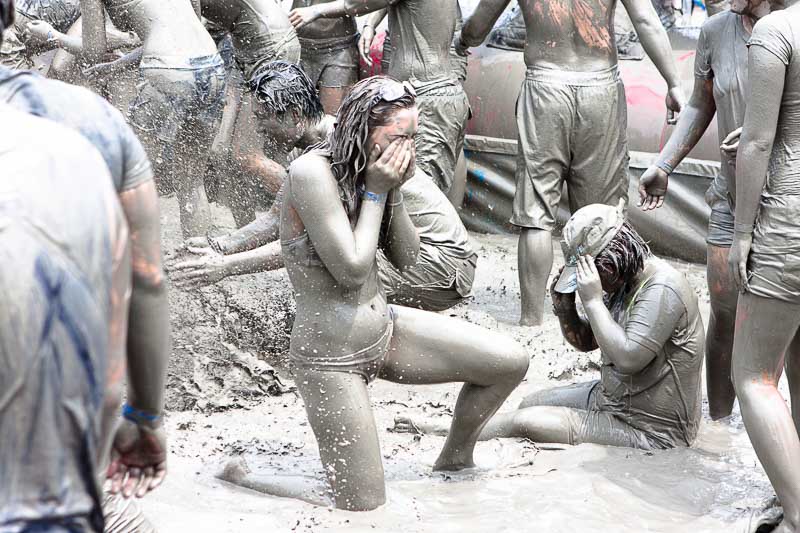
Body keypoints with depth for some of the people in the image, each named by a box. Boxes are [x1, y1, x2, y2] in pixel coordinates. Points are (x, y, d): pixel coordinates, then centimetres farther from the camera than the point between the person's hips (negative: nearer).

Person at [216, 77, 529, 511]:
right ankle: (233, 477, 14)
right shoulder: (313, 172, -23)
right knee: (363, 506, -5)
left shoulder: (368, 170, 0)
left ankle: (452, 464, 26)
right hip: (330, 355, -8)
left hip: (384, 328, 8)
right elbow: (352, 270, -26)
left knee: (510, 362, 2)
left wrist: (394, 191, -8)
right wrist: (375, 192, -18)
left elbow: (406, 260, 4)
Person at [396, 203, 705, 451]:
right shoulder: (625, 283, 5)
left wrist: (593, 300, -28)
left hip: (651, 430, -10)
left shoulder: (662, 289, -25)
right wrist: (564, 308, -7)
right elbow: (585, 342, 13)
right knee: (533, 402, 14)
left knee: (527, 422, -13)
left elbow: (627, 358, -33)